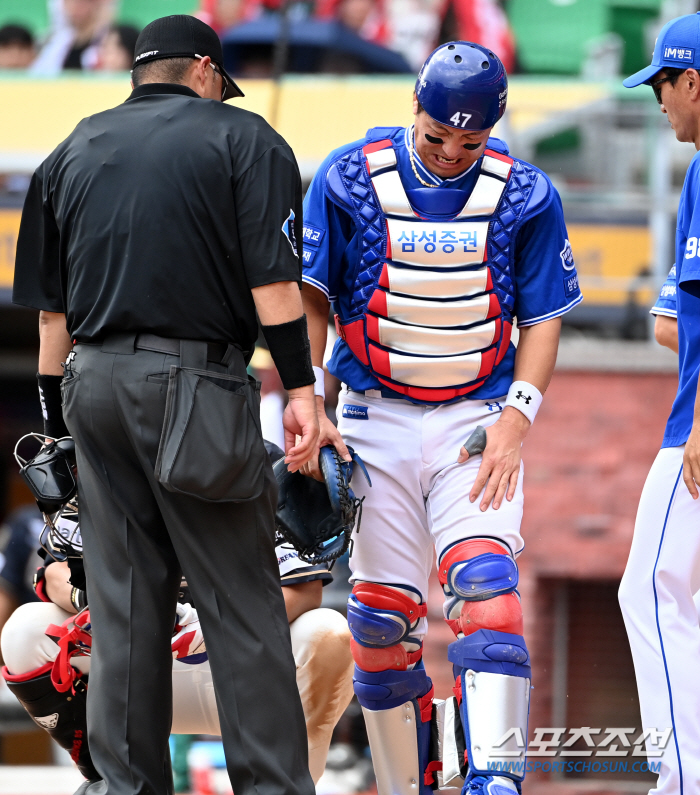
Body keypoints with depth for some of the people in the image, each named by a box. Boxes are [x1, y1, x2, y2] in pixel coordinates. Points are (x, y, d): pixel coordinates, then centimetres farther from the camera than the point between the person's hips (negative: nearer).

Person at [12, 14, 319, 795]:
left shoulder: (73, 152, 16)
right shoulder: (242, 138, 4)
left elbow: (50, 307, 15)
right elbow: (272, 279, -7)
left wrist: (59, 422, 17)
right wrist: (299, 391, -7)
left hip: (93, 380, 4)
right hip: (193, 380, -4)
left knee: (124, 600, 9)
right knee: (241, 601, -2)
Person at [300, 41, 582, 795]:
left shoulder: (524, 196, -3)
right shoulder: (348, 180, -5)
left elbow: (542, 320, 2)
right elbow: (309, 299, 1)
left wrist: (515, 420, -11)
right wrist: (307, 407, -10)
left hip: (478, 420, -1)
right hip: (377, 416, 1)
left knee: (485, 586, -19)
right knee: (383, 615, 0)